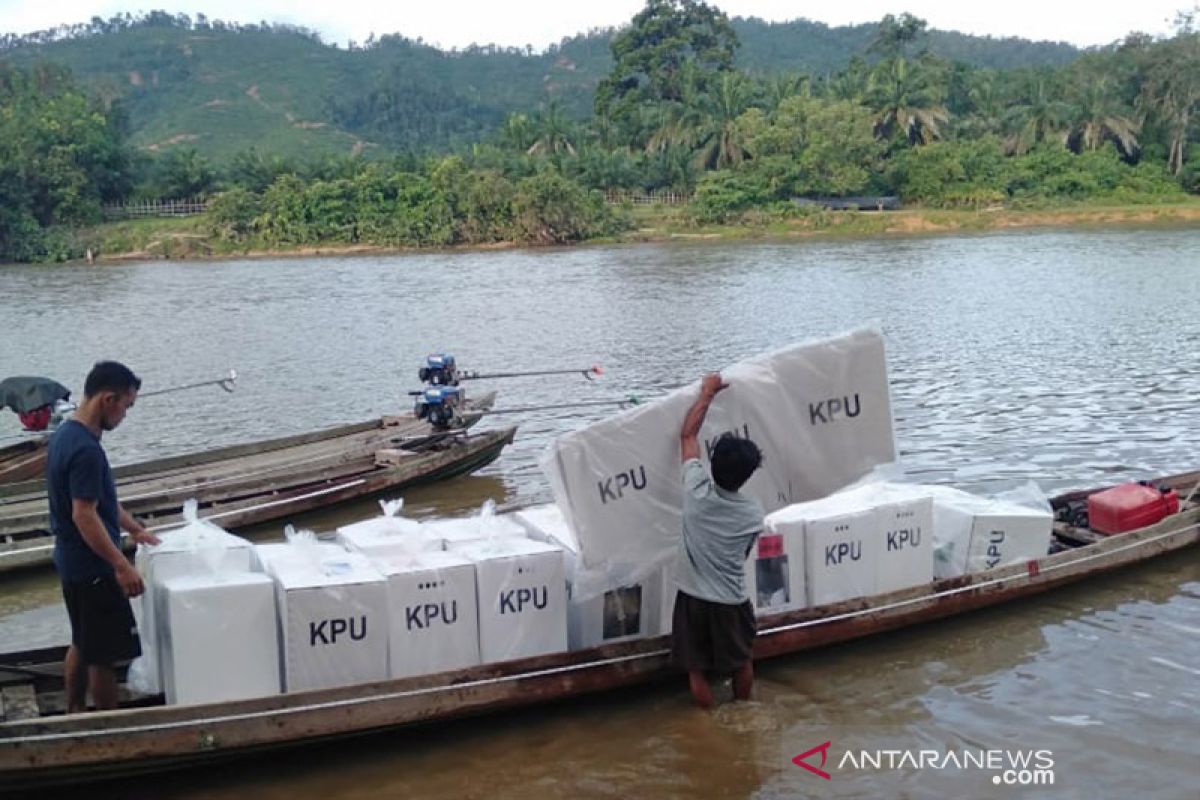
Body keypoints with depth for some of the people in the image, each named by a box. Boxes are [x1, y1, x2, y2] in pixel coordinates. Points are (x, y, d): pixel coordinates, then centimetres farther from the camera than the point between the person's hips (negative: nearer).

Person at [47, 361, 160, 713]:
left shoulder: (65, 434, 7)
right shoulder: (86, 449, -25)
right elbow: (84, 515, -27)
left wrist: (133, 528, 25)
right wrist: (121, 565, -24)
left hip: (72, 562, 10)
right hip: (92, 567, -10)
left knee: (82, 644, 20)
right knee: (104, 654, 2)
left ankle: (75, 716, 31)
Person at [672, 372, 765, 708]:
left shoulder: (696, 490, -18)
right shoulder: (753, 513, -13)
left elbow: (688, 435, -5)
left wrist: (707, 393, 4)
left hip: (692, 596, -1)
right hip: (732, 602, 1)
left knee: (697, 670, 14)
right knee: (742, 662, 25)